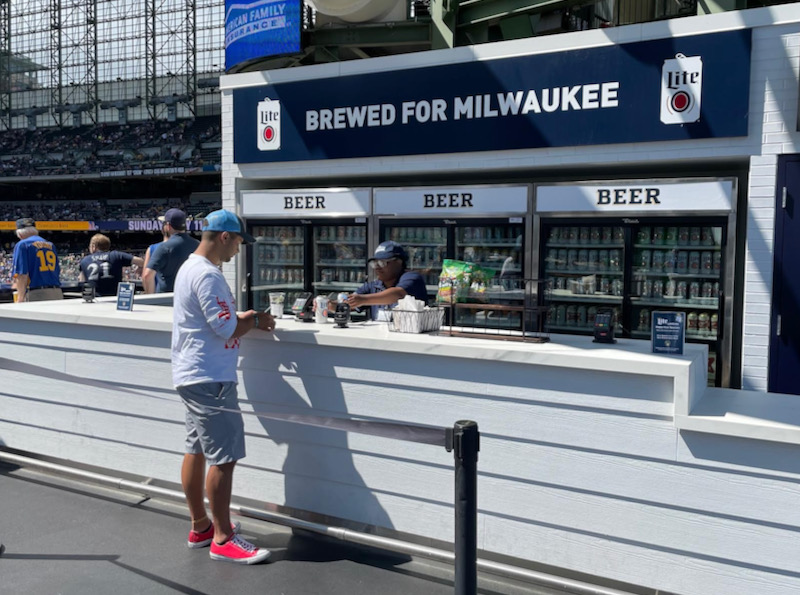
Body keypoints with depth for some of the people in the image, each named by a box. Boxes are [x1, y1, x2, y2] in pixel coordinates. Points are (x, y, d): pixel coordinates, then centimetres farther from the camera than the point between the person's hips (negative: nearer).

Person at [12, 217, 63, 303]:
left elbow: (22, 275, -9)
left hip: (36, 295, -6)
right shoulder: (50, 245, 19)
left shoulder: (22, 245, 1)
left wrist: (20, 299, -10)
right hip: (57, 293, 6)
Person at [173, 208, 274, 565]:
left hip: (190, 376, 11)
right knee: (223, 457, -5)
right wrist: (255, 321, -3)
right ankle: (222, 539, 2)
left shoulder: (189, 268, 14)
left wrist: (244, 318, 6)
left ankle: (199, 526, 28)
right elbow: (227, 330, -20)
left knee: (197, 451, 17)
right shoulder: (208, 275, -19)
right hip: (209, 380, -11)